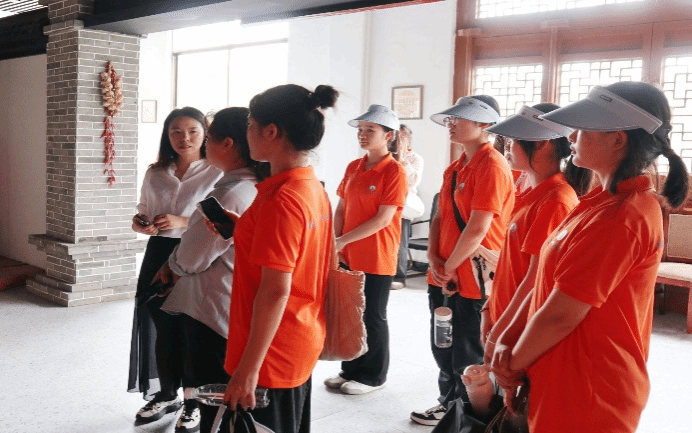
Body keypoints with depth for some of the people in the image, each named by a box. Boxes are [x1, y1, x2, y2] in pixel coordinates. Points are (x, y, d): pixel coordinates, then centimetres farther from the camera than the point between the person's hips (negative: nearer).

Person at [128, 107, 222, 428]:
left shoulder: (217, 173, -8)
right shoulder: (155, 173, 9)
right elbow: (143, 211, 18)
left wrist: (183, 223, -21)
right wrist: (140, 224, -5)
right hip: (159, 256, 5)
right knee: (163, 329, 13)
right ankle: (167, 395, 32)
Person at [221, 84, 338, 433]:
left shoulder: (280, 199, -22)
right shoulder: (314, 189, 5)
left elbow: (275, 290, -24)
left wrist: (248, 368, -21)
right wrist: (240, 230, 9)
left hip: (271, 355, -9)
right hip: (301, 346, 9)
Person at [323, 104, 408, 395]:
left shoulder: (394, 172, -13)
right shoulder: (353, 167, 9)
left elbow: (383, 219, -18)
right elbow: (341, 209, 12)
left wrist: (344, 240, -17)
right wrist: (334, 244, -1)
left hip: (377, 259, -6)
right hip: (348, 257, 6)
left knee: (372, 318, 6)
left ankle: (373, 376, 22)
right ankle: (350, 370, 30)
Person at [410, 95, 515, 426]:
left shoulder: (492, 167, -17)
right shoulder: (454, 168, 11)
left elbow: (477, 230, -21)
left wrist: (450, 268, -11)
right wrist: (434, 260, -4)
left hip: (473, 278, -8)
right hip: (444, 277, 8)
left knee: (467, 358, 7)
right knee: (443, 349, 20)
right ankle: (448, 403, 39)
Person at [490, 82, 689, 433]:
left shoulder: (618, 218, -25)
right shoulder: (605, 200, 7)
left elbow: (560, 315, -23)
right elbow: (549, 282, 6)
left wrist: (514, 364, -7)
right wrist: (508, 340, -4)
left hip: (585, 403, -9)